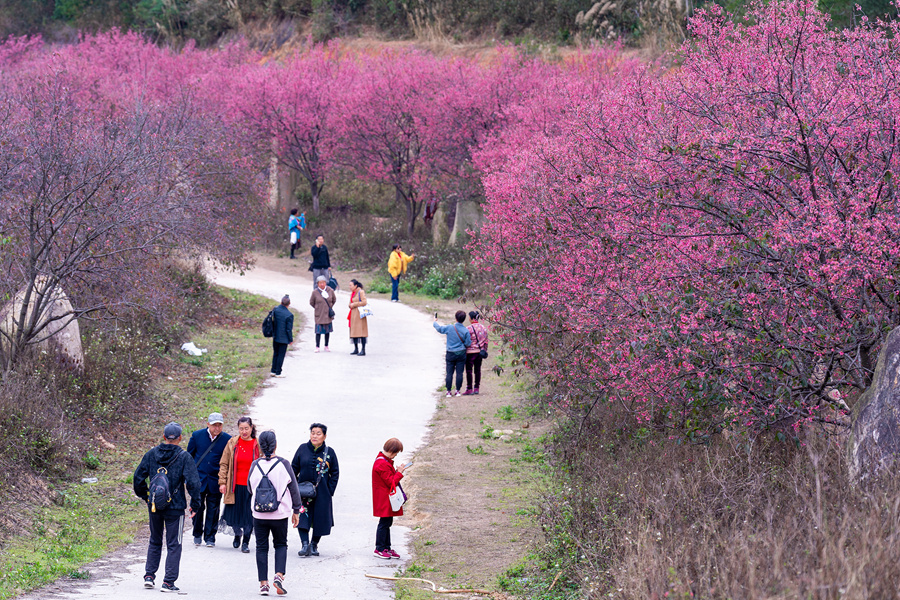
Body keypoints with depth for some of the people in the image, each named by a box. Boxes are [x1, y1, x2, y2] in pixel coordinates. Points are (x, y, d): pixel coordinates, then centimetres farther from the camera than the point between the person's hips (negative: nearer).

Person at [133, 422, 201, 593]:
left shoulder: (151, 454, 1)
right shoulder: (184, 457, -9)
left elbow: (138, 477, 6)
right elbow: (193, 482, -14)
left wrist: (144, 496, 20)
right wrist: (195, 505, -4)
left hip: (154, 506, 3)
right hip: (175, 507, -3)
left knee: (155, 542, 20)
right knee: (173, 545, 4)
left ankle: (149, 575, 14)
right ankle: (168, 582, 0)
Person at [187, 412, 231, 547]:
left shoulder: (227, 440, -3)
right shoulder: (197, 435, -1)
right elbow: (189, 456, 9)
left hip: (216, 481, 0)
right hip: (199, 479, 0)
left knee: (213, 510, 4)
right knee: (197, 507, 3)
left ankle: (210, 537, 14)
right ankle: (197, 534, 22)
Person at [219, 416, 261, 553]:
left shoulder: (258, 445, 2)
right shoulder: (232, 443, 4)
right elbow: (224, 464, 8)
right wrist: (222, 482, 1)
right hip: (236, 485, 1)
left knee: (249, 515, -1)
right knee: (235, 513, 7)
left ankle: (246, 542, 12)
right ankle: (237, 535, 35)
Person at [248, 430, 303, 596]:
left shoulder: (255, 465, -6)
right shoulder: (283, 464, -9)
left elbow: (250, 488, 7)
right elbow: (294, 489, -3)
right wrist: (296, 510, 8)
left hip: (259, 514, 1)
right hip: (280, 514, -1)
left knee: (261, 547, 10)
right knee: (281, 545, 15)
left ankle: (263, 583, 7)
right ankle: (279, 575, -5)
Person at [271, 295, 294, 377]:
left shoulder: (275, 309, -5)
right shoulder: (289, 315, -20)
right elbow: (289, 329, -15)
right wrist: (291, 340, -3)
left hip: (275, 337, 5)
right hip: (283, 338, -5)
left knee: (275, 354, 19)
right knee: (281, 355, 5)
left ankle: (273, 371, 22)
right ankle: (278, 373, 10)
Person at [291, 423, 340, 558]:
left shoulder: (329, 452, 0)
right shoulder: (302, 449, 2)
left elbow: (335, 473, 5)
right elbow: (294, 469, 8)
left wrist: (330, 491, -3)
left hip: (322, 493, 0)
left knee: (320, 519, 5)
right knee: (302, 517, -12)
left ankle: (314, 544, 20)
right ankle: (305, 544, -14)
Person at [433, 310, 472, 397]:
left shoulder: (449, 328, -9)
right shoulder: (466, 331, -9)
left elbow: (439, 328, 6)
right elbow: (468, 344, -6)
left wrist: (435, 322, 26)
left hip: (450, 354, 0)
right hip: (461, 354, 0)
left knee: (449, 373, 4)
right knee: (459, 373, 5)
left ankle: (449, 391, 5)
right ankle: (458, 391, 8)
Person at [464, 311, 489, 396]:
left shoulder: (469, 328, -15)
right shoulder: (483, 327, 6)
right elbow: (486, 341, 12)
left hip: (470, 352, -7)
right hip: (480, 352, 7)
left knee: (469, 370, -1)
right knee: (478, 370, 12)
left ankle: (469, 389, -1)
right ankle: (476, 388, 14)